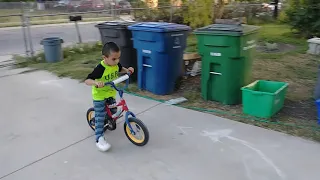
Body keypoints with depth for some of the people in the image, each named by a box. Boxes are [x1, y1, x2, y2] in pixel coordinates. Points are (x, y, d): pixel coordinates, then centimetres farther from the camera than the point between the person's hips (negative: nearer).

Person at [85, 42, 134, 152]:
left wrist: (127, 70, -5)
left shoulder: (116, 64, -10)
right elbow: (87, 80, -31)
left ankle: (107, 120, 51)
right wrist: (96, 83, -51)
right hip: (99, 96, -6)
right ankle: (99, 138, 3)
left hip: (111, 94, 6)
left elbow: (120, 69, 15)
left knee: (113, 111, 20)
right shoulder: (100, 69, -30)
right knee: (100, 117, -3)